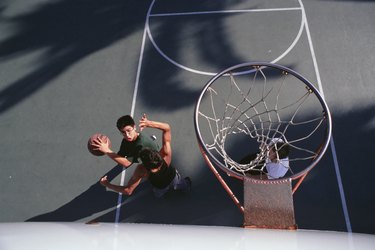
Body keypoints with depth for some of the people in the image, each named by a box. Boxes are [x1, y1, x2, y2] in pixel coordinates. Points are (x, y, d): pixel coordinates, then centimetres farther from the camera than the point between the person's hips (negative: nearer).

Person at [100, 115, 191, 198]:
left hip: (160, 188, 0)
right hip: (173, 178, 1)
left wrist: (107, 184, -31)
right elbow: (167, 128, -42)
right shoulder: (166, 155, -45)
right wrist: (149, 123, -56)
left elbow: (128, 191, -39)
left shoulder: (141, 171, -47)